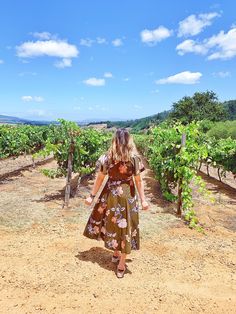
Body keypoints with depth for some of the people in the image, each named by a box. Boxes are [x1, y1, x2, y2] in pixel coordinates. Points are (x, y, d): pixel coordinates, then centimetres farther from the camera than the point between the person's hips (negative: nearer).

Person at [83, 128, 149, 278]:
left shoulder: (106, 157, -5)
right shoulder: (135, 158, -9)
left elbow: (100, 178, -2)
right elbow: (139, 181, -7)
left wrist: (92, 196, 7)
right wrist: (143, 200, -1)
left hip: (111, 194, 1)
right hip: (128, 195, -1)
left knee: (111, 224, 21)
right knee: (126, 227, 9)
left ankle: (116, 254, 39)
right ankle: (121, 266, 19)